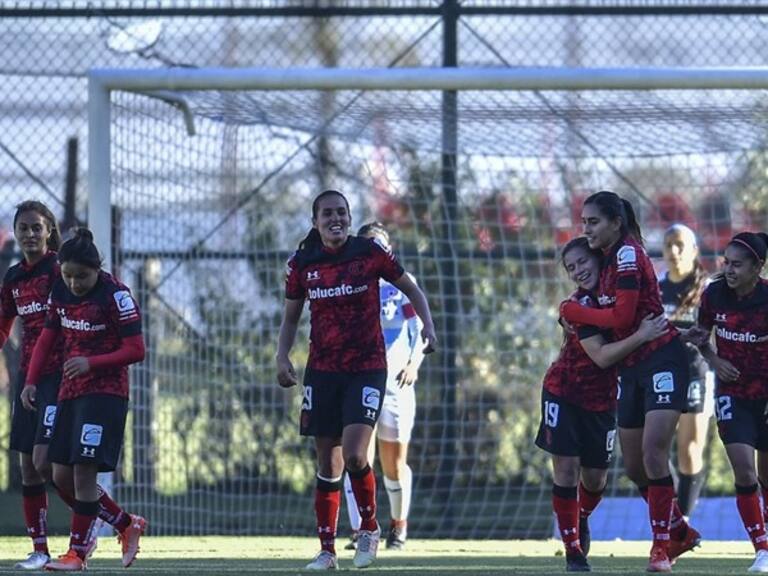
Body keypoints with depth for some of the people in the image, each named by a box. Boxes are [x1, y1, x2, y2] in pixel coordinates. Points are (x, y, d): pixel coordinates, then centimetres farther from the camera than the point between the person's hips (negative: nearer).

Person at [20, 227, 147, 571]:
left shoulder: (115, 296, -13)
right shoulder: (60, 293, 5)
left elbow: (136, 350, -13)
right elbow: (47, 339, 16)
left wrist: (91, 363, -22)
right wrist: (31, 381, 5)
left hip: (105, 393, -8)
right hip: (70, 393, 8)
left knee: (84, 469, -14)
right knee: (62, 477, 5)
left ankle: (78, 553, -6)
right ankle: (127, 525, 21)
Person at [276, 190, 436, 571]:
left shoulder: (371, 253, -5)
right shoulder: (302, 264, 2)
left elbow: (410, 289, 7)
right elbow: (291, 317, 13)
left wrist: (428, 325, -8)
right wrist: (283, 357, -2)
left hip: (367, 368, -3)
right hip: (322, 371, 3)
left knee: (354, 454, -17)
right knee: (327, 463, 5)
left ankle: (369, 526, 7)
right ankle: (327, 550, 13)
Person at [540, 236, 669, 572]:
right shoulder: (579, 307, -19)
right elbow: (601, 356, -26)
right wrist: (641, 336, -32)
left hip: (601, 399, 5)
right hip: (564, 393, -5)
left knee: (595, 478, 9)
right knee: (566, 468, -8)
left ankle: (581, 519, 42)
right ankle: (573, 551, 1)